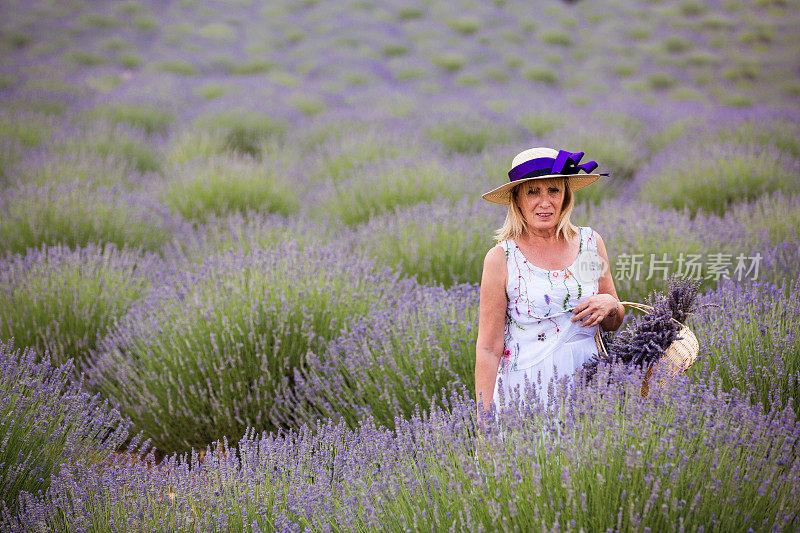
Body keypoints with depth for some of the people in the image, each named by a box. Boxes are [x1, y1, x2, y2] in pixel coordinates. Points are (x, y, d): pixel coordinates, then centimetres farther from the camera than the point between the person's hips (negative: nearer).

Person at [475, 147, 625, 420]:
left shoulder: (590, 242, 4)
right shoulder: (501, 259, -7)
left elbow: (613, 325, 15)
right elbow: (488, 349, -6)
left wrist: (610, 305, -8)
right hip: (525, 390, -3)